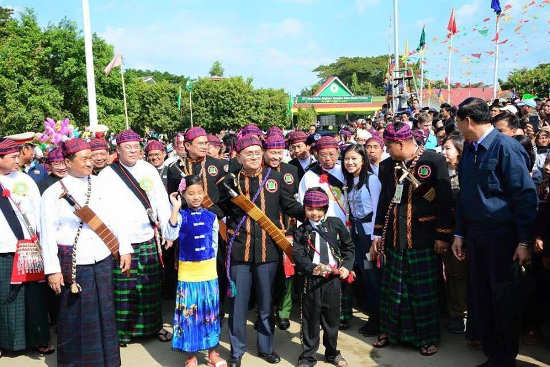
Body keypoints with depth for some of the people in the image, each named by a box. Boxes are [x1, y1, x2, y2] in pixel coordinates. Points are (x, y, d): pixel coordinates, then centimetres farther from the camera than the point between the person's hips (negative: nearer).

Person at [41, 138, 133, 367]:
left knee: (104, 312, 10)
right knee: (75, 316, 5)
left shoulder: (100, 185, 6)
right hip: (73, 265, -3)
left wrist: (124, 249, 5)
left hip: (103, 261, 3)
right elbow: (47, 234, -3)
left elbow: (115, 219, 9)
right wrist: (52, 269, -7)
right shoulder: (54, 193, -2)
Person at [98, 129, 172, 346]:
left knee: (151, 287, 11)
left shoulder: (149, 170, 8)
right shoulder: (106, 175, 0)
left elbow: (162, 201, 8)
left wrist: (166, 229, 1)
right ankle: (122, 330, 18)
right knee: (123, 289, 1)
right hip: (121, 242, -3)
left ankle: (154, 325, 27)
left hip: (149, 239, 3)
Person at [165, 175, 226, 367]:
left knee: (210, 312, 12)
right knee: (189, 313, 7)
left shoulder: (211, 217, 2)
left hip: (209, 273, 3)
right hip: (187, 274, -2)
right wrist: (175, 208, -27)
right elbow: (171, 236, -25)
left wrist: (209, 263, 8)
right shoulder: (180, 216, -6)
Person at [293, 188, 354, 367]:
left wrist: (346, 266, 1)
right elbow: (298, 256, -7)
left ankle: (332, 353, 35)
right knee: (310, 320, 7)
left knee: (331, 318, 15)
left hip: (333, 279, 2)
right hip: (311, 280, -1)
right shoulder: (302, 230, 0)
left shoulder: (336, 224, 3)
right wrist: (314, 268, -21)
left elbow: (348, 246, 12)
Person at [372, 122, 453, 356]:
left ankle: (427, 337, 20)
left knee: (424, 288, 4)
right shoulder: (387, 166, 8)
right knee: (392, 286, 11)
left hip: (423, 238, -4)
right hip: (394, 237, 5)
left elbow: (444, 199, -8)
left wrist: (443, 235, -10)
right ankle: (390, 330, 28)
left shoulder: (433, 160, -8)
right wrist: (378, 233, 15)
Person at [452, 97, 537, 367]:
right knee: (481, 297, 12)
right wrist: (459, 234, 13)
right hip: (475, 234, 7)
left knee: (504, 297, 4)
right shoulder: (469, 151, 9)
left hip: (502, 235, -7)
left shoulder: (506, 147, -12)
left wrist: (524, 241, -15)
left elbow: (526, 195, -14)